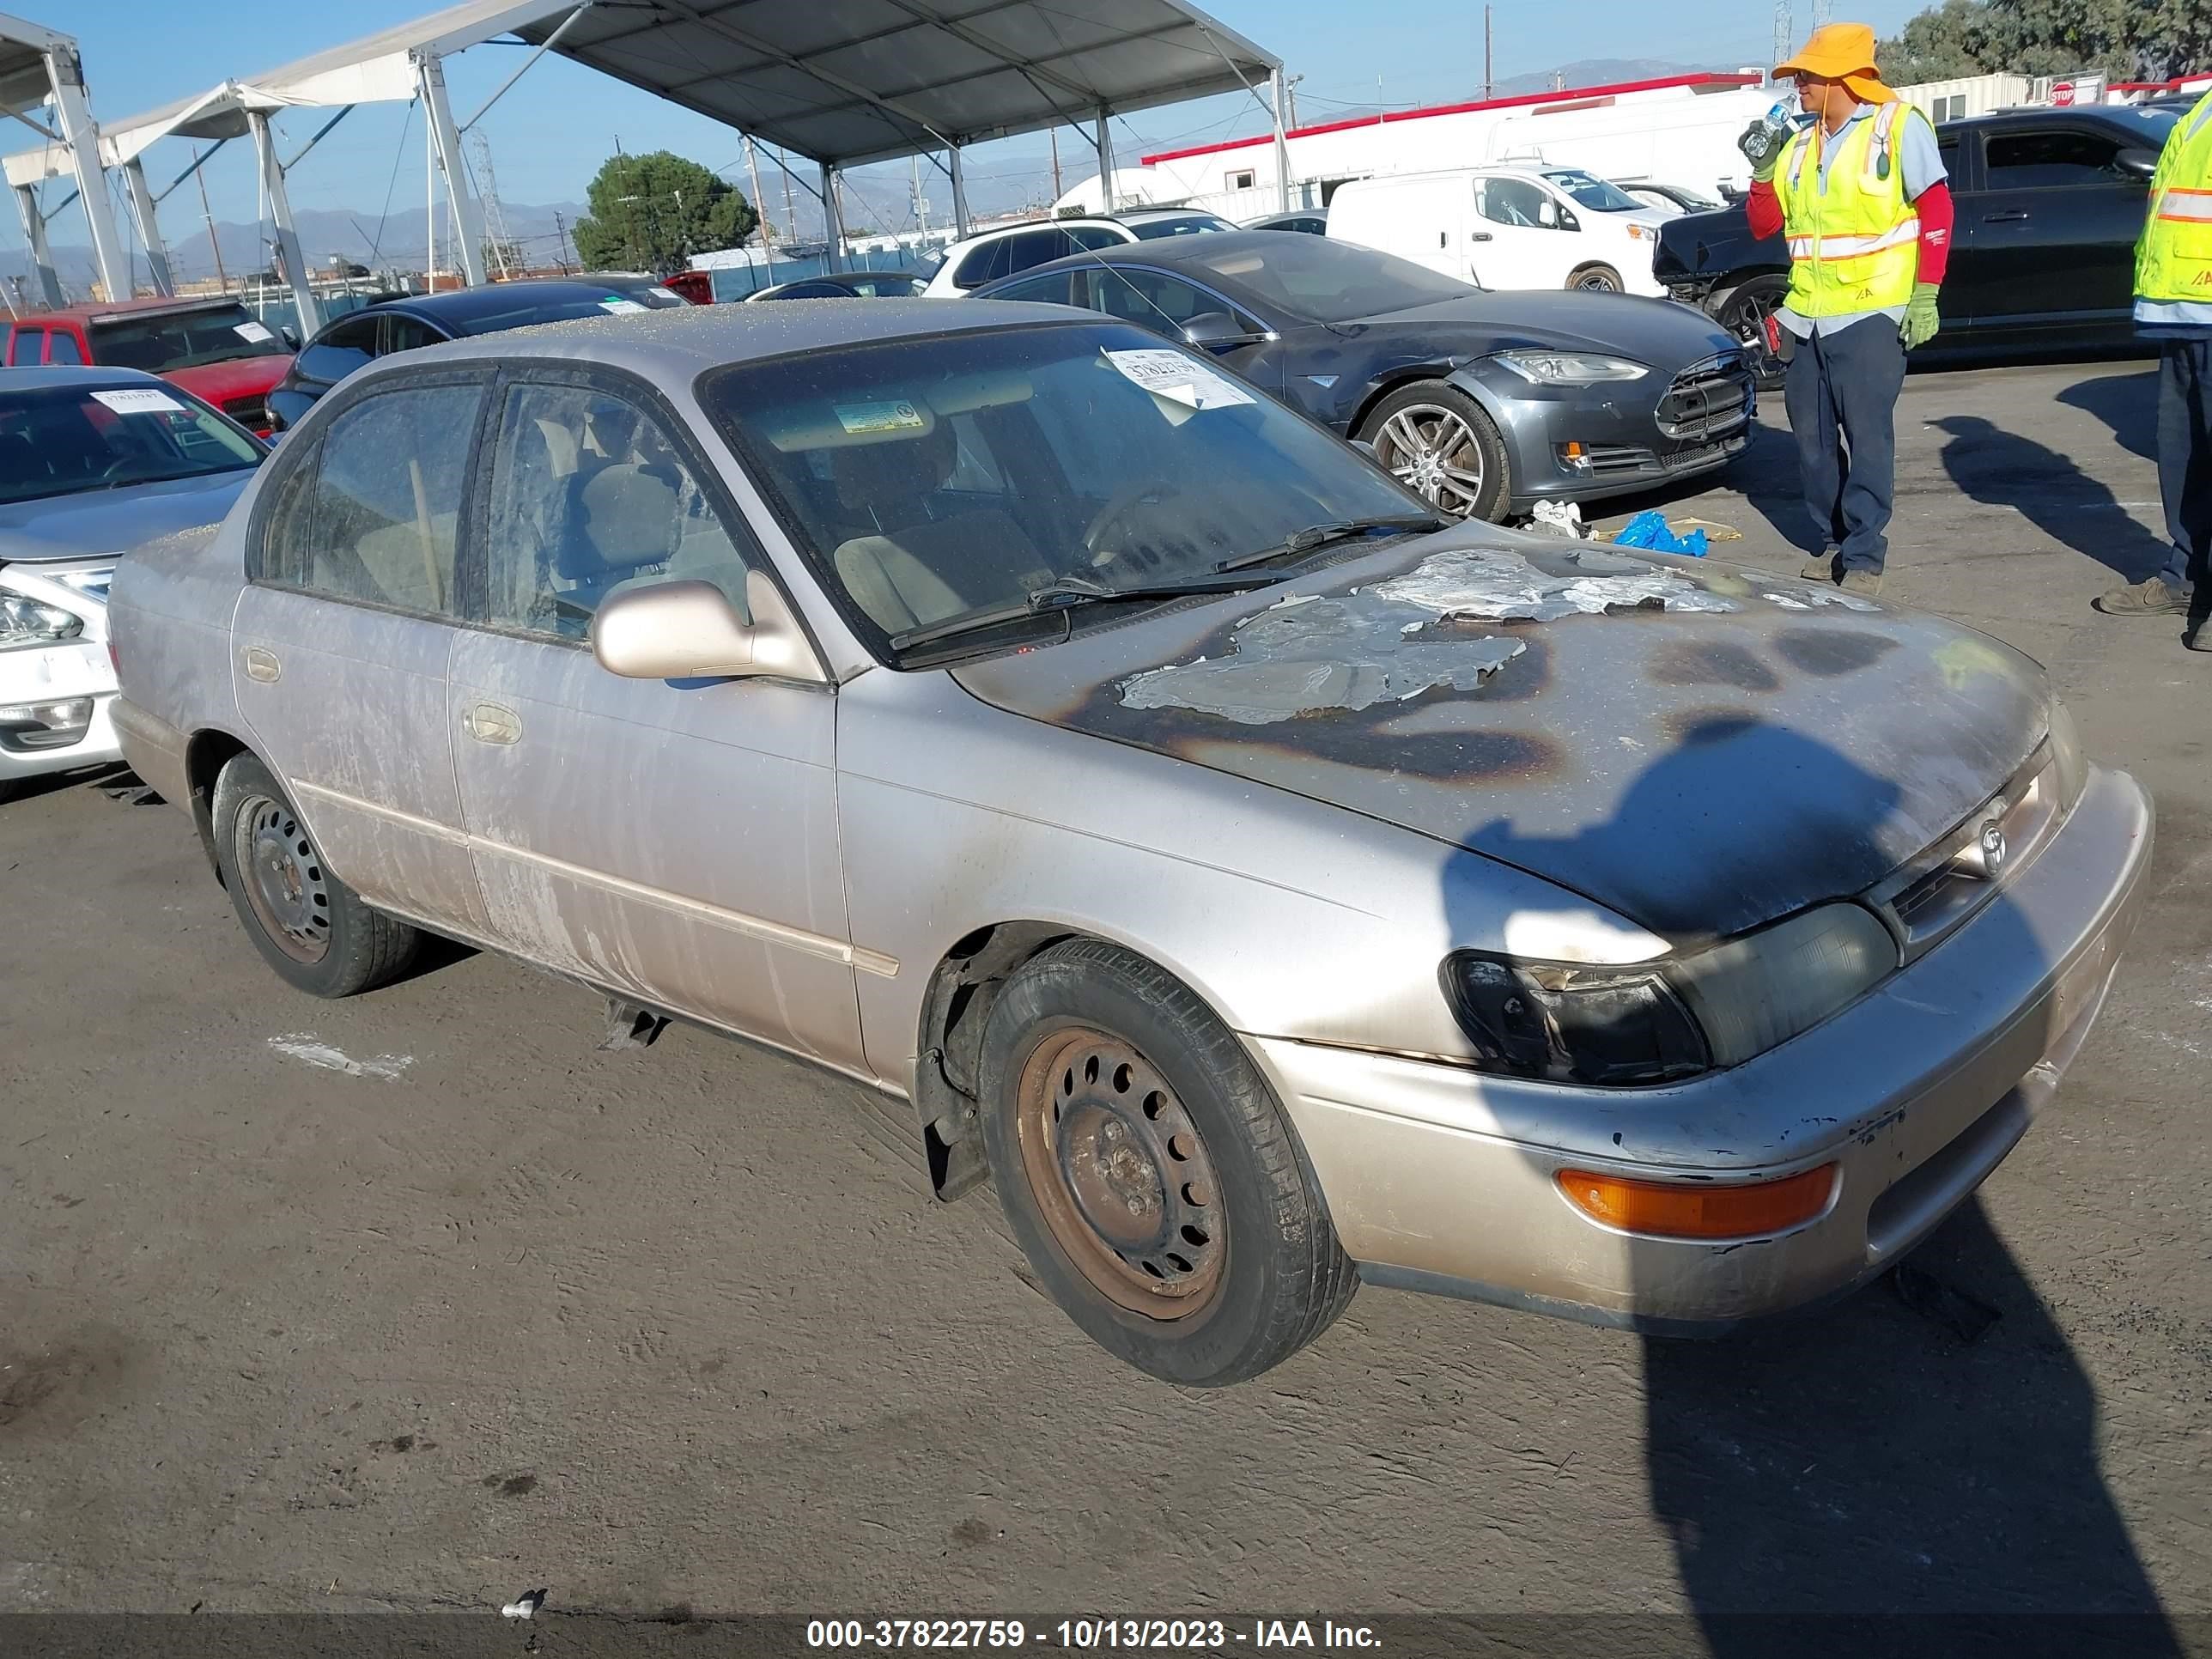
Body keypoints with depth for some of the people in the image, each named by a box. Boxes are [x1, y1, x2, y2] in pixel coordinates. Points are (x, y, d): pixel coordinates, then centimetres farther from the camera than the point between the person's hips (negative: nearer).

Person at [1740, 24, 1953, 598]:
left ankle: (1864, 558, -5)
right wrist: (1763, 168, 0)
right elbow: (1764, 224, 17)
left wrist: (1925, 296, -11)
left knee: (1868, 438, -7)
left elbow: (1936, 210, -5)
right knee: (1813, 441, 9)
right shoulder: (1800, 145, 14)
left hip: (1869, 314, -6)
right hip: (1806, 318, 7)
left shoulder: (1898, 126, -3)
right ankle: (1834, 544, 20)